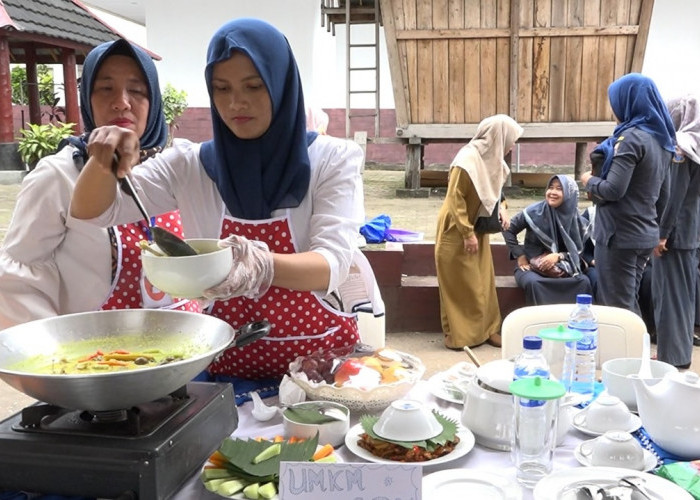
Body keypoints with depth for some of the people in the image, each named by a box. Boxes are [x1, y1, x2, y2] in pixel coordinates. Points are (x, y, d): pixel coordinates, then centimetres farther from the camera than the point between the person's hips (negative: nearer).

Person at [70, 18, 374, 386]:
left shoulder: (333, 159, -4)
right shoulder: (189, 165, 2)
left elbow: (334, 263, -15)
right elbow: (90, 213, 2)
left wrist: (264, 266, -34)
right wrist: (103, 161, -19)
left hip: (321, 359, -1)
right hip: (227, 364, 1)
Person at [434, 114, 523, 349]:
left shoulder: (492, 158, 2)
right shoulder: (468, 160, -23)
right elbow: (455, 199, -23)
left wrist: (501, 210, 2)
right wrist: (467, 233, -23)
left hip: (478, 228, 8)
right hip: (457, 231, -8)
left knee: (483, 281, 11)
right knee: (461, 283, 0)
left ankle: (486, 329, 21)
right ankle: (458, 335, 10)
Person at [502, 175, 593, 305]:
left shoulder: (576, 220, 0)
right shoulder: (534, 212, -7)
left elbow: (577, 252, 2)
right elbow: (508, 230, 1)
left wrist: (558, 256, -18)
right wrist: (520, 256, -5)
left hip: (562, 267, 2)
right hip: (531, 266, -2)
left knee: (584, 282, -27)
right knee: (533, 283, -37)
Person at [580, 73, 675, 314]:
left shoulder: (631, 138, -16)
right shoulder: (662, 138, 10)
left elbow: (613, 190, -23)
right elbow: (663, 196, 15)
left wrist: (589, 181, -4)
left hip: (620, 235, -9)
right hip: (646, 234, 9)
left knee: (617, 307, 0)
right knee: (628, 303, 19)